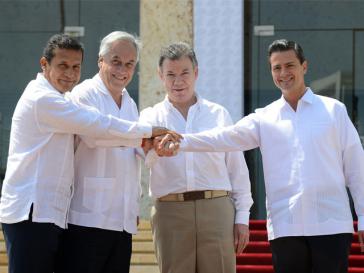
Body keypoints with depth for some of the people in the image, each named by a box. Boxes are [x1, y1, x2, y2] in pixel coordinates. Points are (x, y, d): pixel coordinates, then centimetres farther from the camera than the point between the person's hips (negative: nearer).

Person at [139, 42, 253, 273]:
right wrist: (155, 144, -35)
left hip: (216, 209, 0)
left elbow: (237, 169, 14)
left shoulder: (219, 114, 13)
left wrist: (242, 217, 8)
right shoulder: (152, 116, 10)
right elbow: (145, 155, -11)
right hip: (170, 211, 0)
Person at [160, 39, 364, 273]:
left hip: (331, 225, -2)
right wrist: (182, 142, -17)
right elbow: (225, 138, -2)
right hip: (285, 227, 2)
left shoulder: (333, 110, 7)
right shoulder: (265, 118, 10)